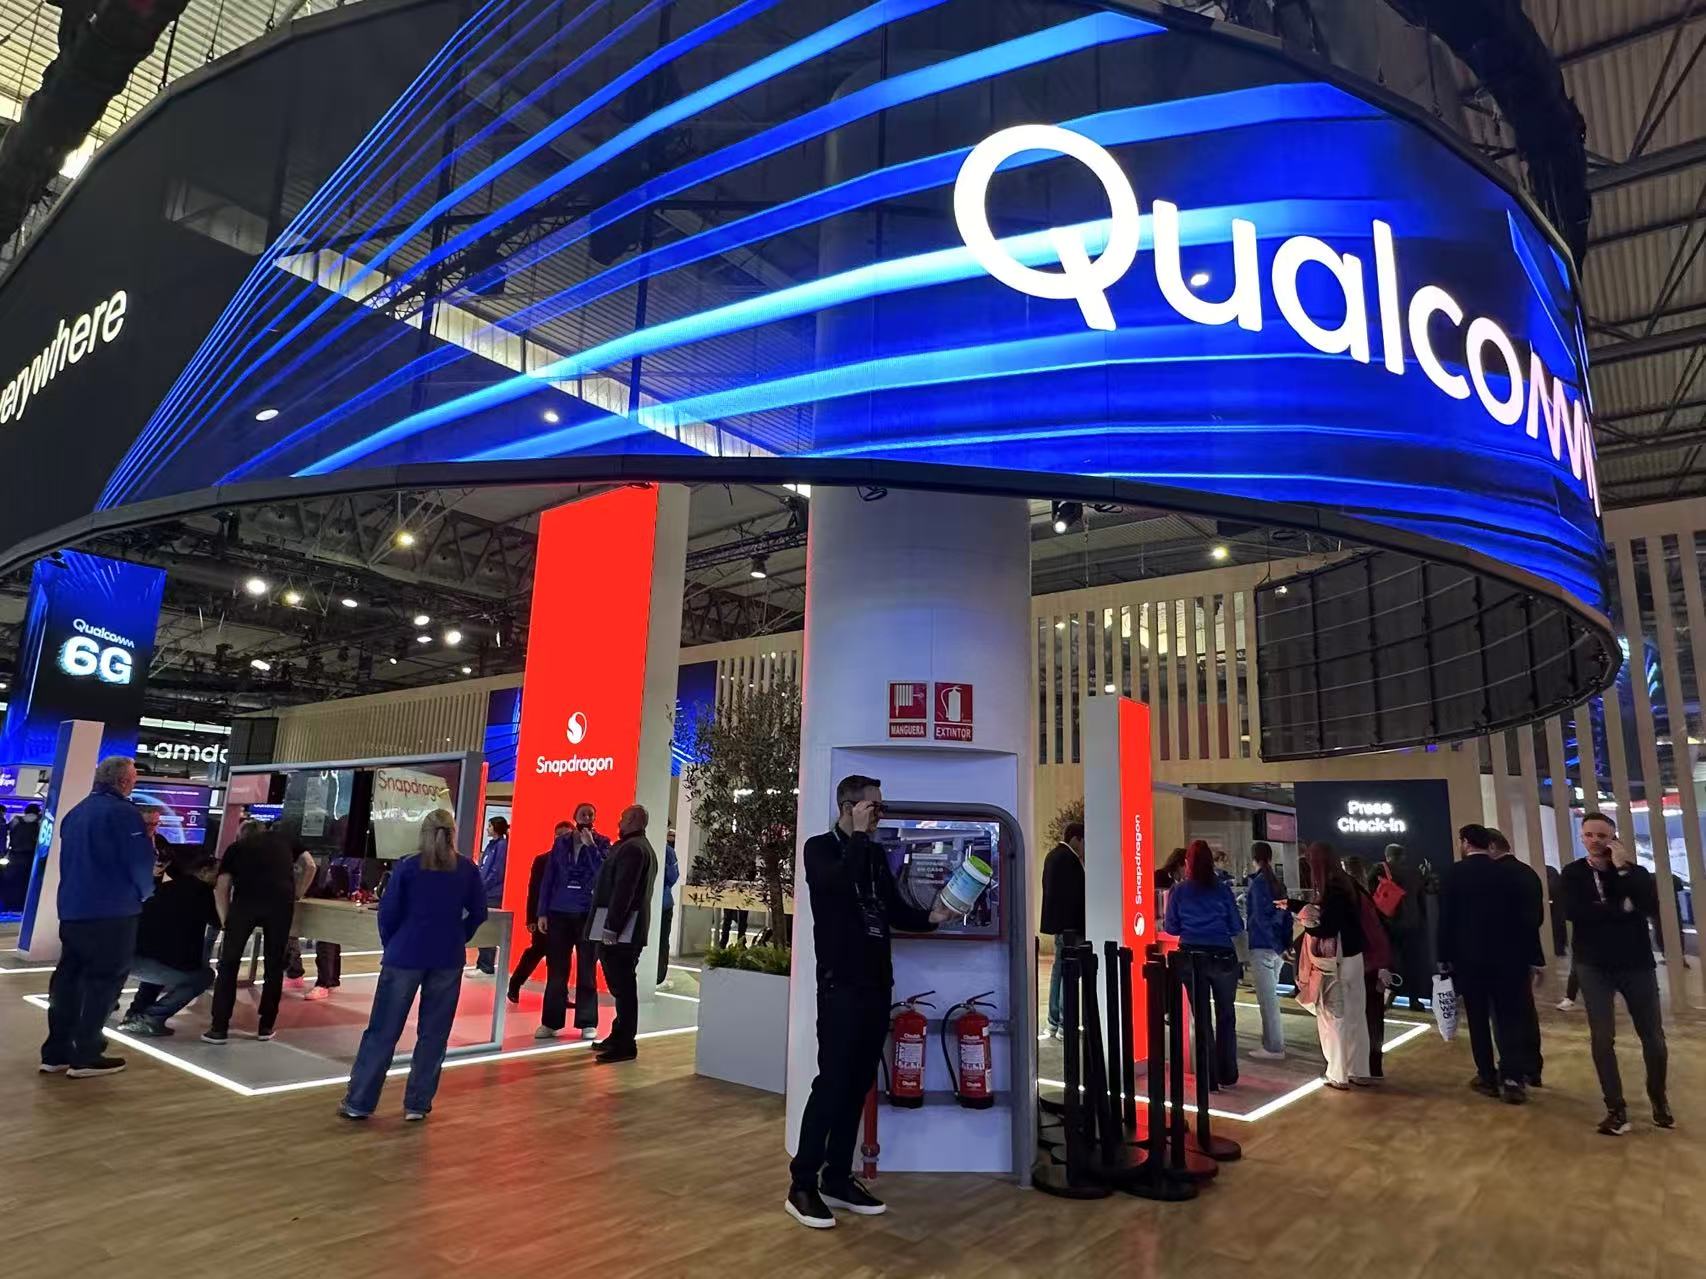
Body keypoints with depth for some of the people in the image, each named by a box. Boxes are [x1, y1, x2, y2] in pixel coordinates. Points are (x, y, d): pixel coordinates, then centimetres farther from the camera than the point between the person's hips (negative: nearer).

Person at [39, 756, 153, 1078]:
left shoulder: (76, 812, 13)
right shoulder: (123, 812, -13)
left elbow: (69, 860, 21)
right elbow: (140, 862, -15)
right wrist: (143, 891, 4)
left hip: (72, 909, 8)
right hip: (113, 911, -8)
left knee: (68, 977, 12)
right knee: (104, 980, -1)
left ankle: (56, 1052, 16)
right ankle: (86, 1056, 1)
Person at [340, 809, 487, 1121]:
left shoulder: (407, 867, -5)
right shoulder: (468, 869, 1)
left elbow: (388, 912, -4)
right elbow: (478, 914, 4)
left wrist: (390, 946, 11)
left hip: (405, 956, -1)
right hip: (448, 960, 2)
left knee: (382, 1030, 7)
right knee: (433, 1033, 9)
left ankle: (359, 1101, 12)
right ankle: (417, 1104, 14)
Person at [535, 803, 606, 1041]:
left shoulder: (602, 843, 1)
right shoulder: (561, 842, 7)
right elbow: (548, 878, 7)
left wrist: (590, 845, -18)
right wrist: (543, 912, 2)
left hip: (589, 915, -2)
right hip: (559, 913, 2)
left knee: (586, 972, 4)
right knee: (556, 971, 6)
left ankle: (587, 1023, 9)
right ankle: (551, 1022, 13)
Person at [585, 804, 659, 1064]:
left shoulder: (631, 848, -13)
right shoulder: (642, 847, 21)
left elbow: (623, 891, -21)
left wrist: (611, 927, -23)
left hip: (621, 930, -11)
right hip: (629, 928, 11)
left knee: (622, 985, -8)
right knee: (622, 984, 16)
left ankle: (624, 1044, -5)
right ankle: (619, 1036, 24)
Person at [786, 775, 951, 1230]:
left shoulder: (876, 854, 14)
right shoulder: (820, 848, -4)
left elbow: (895, 911, 15)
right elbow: (842, 885, -25)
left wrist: (931, 917, -2)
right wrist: (859, 834, -16)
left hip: (876, 982, 7)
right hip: (840, 983, -6)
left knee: (858, 1084, 10)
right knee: (832, 1081, -6)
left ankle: (838, 1178, 20)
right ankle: (802, 1184, 4)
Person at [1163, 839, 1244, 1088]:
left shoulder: (1178, 891, -2)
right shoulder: (1222, 889, -3)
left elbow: (1171, 928, 2)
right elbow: (1237, 927, 1)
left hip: (1192, 958, 0)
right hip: (1223, 957, 0)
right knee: (1226, 1015, 15)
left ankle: (1209, 1078, 12)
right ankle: (1227, 1075, 20)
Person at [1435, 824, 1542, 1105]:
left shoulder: (1453, 873, -7)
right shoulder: (1508, 872, -2)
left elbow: (1445, 918, -7)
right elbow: (1526, 917, -1)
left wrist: (1445, 956, 1)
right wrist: (1530, 956, 6)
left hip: (1468, 957, -1)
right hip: (1507, 956, 2)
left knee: (1478, 1019, 8)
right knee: (1510, 1016, 6)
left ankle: (1488, 1077, 13)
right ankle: (1513, 1077, -1)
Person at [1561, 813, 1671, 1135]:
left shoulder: (1634, 870, 1)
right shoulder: (1573, 873, -2)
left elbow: (1651, 906, -17)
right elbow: (1574, 911, -18)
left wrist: (1623, 869, -18)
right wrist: (1623, 907, -14)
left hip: (1637, 963, 1)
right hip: (1594, 966, -1)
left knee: (1653, 1036, 9)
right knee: (1602, 1038, -3)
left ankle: (1659, 1099, 32)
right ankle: (1616, 1109, 8)